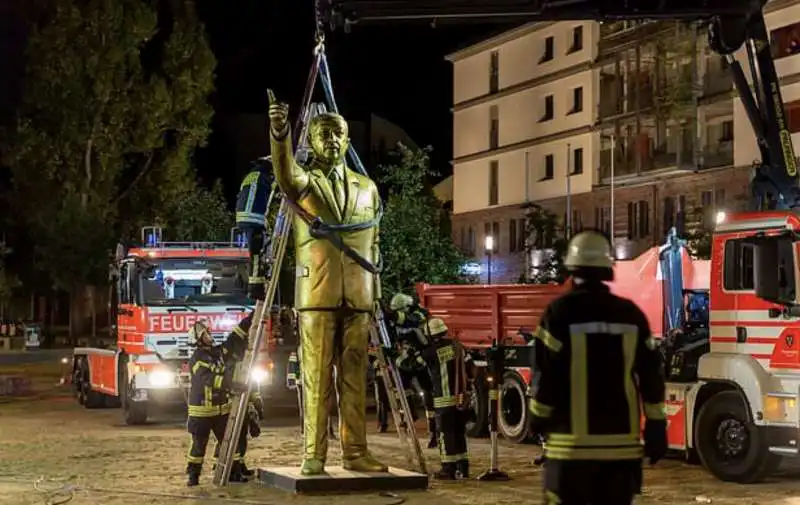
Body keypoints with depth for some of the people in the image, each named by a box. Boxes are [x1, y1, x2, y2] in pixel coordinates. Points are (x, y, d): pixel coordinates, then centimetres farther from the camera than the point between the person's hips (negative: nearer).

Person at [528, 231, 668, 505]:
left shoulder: (560, 312, -7)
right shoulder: (631, 314, 6)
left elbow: (545, 372, -7)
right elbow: (651, 374, 6)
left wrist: (538, 418, 8)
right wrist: (656, 426, 12)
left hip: (572, 440, -4)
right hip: (622, 440, 4)